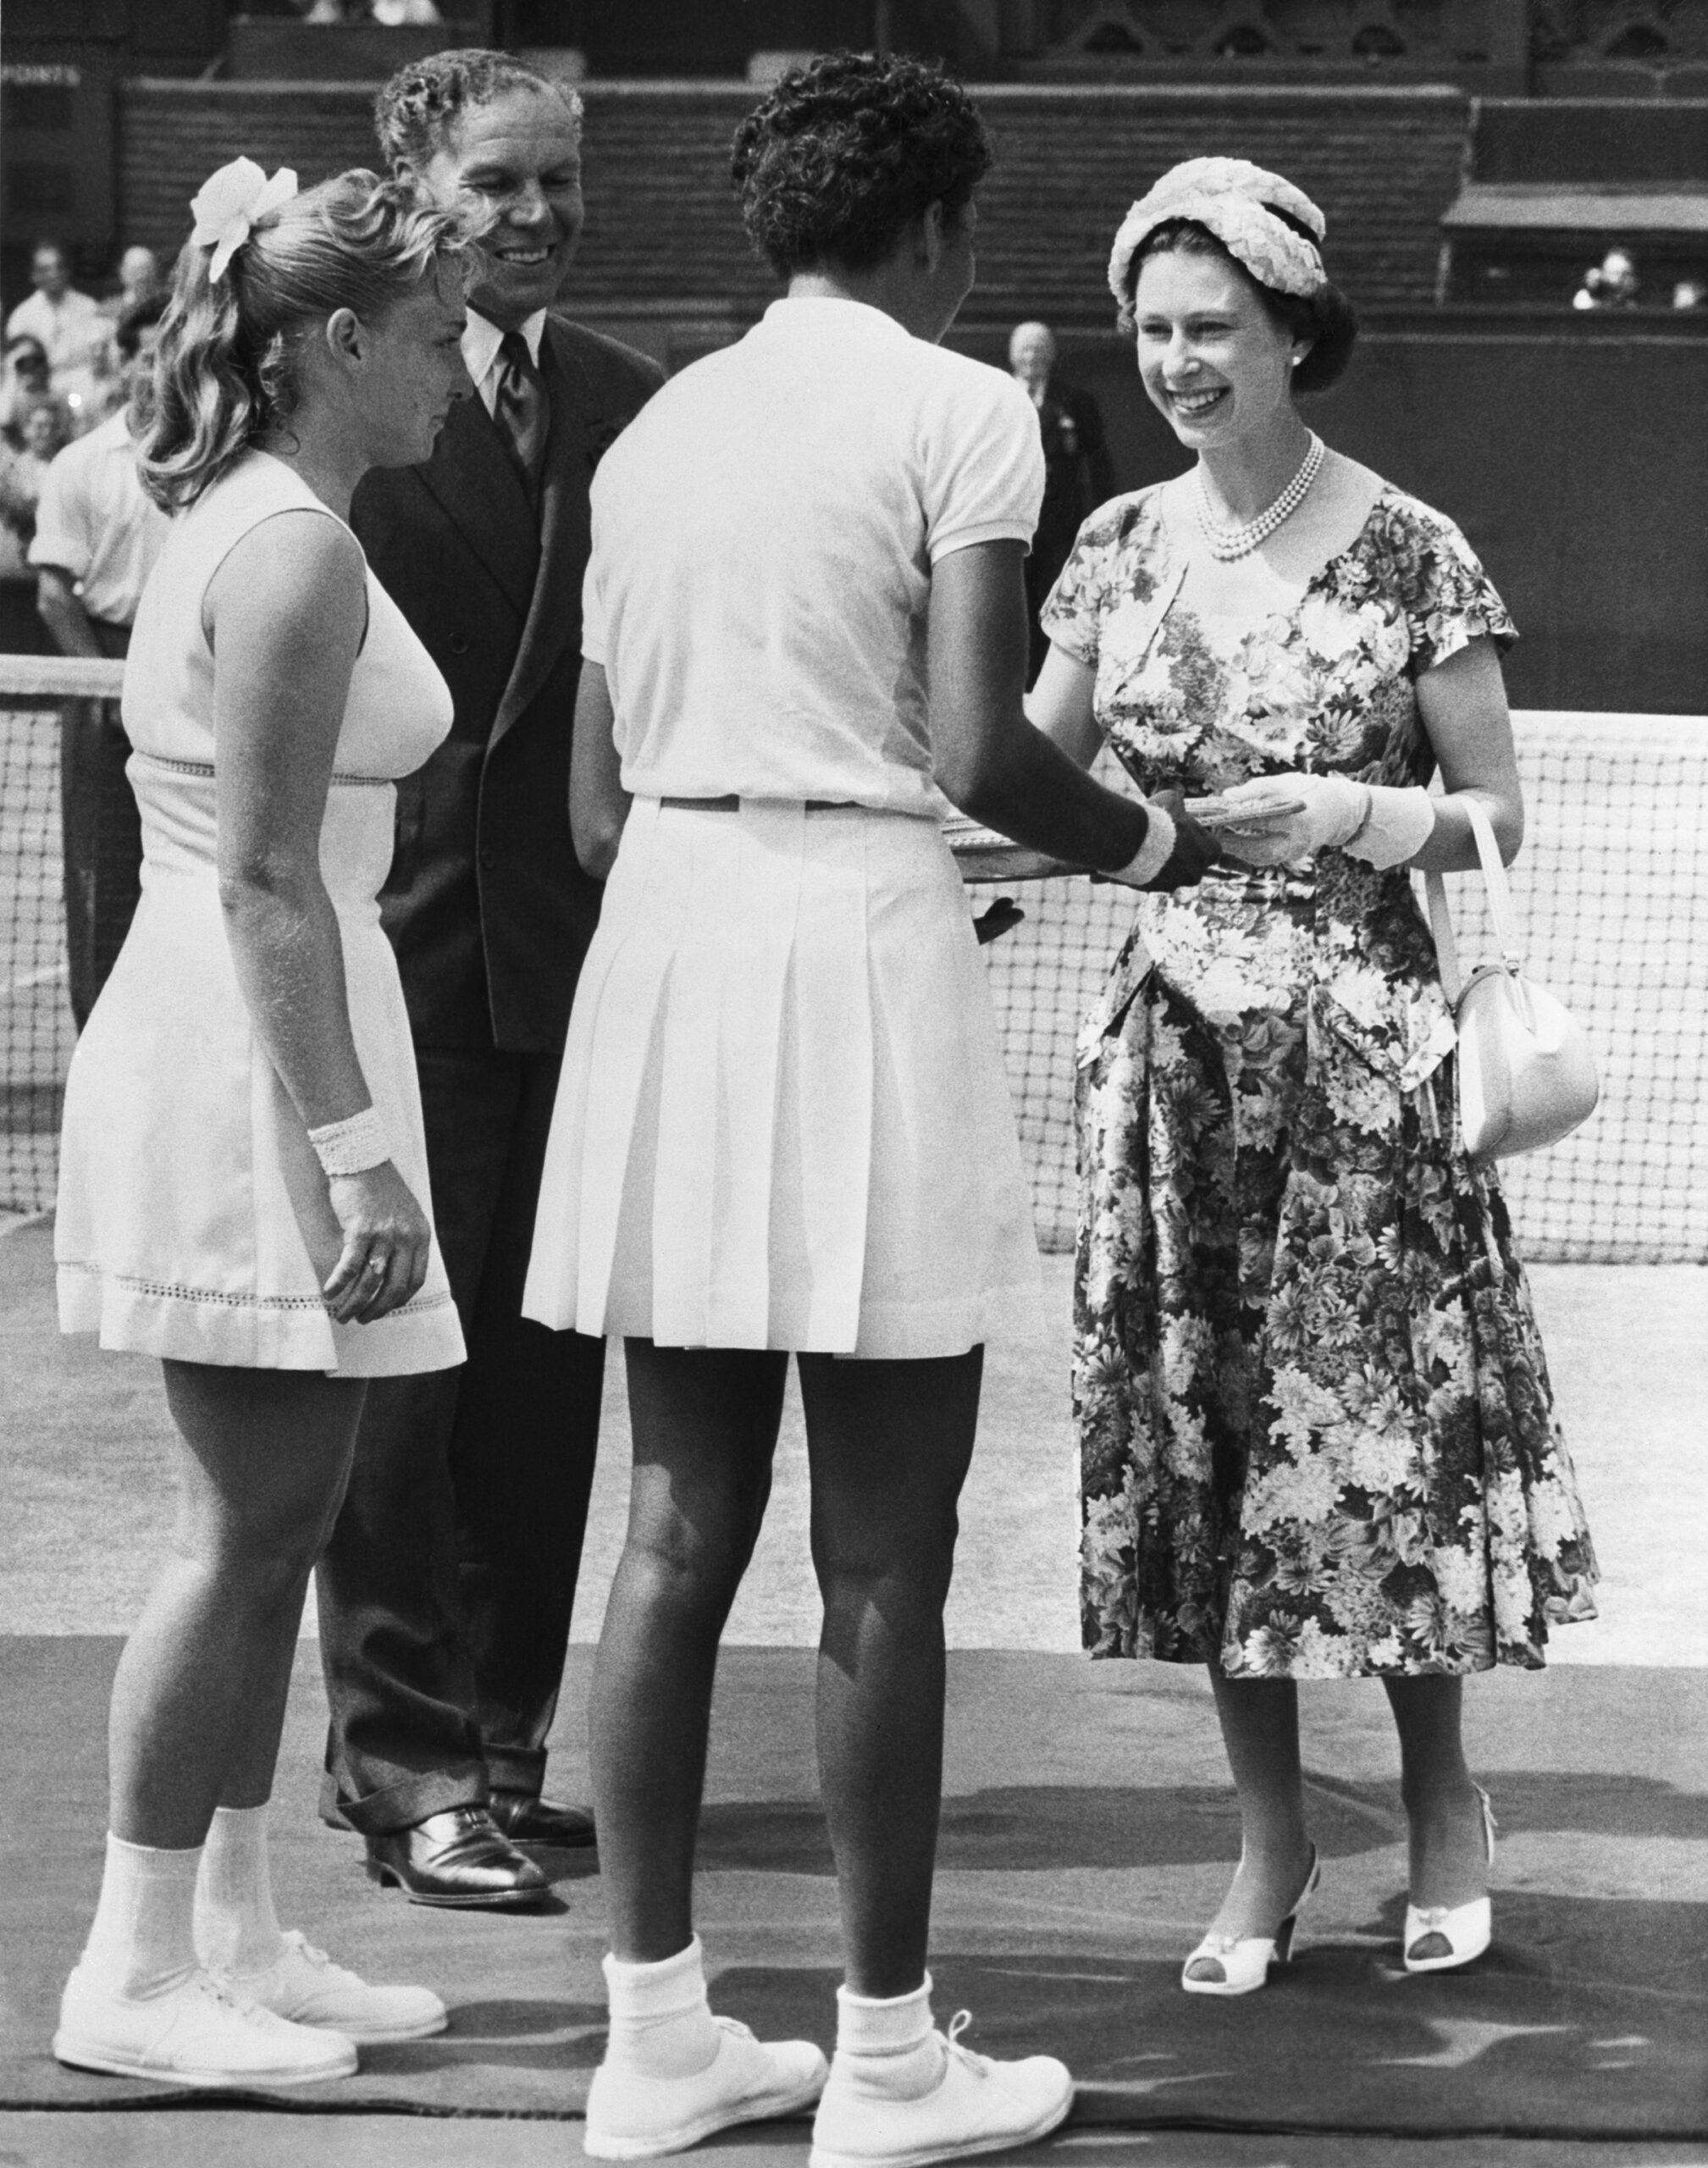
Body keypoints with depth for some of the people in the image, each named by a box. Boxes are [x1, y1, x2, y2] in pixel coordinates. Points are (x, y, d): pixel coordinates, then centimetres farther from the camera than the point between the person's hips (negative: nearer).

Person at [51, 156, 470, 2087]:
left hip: (240, 1042, 10)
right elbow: (269, 880, -20)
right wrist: (354, 1148, -21)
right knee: (248, 1521, -5)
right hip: (256, 1058, -10)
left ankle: (233, 1938, 20)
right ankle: (136, 1978, 2)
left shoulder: (242, 520, 15)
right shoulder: (297, 550, -15)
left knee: (268, 1522, 13)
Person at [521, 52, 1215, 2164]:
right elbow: (978, 749, -13)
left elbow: (597, 795, 13)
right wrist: (1156, 844, 4)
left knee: (678, 1531, 11)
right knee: (881, 1561, 2)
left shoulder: (654, 428, 15)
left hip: (660, 941, 6)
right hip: (860, 932, -6)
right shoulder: (956, 408, -4)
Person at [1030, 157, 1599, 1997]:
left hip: (1362, 1051, -4)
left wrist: (1345, 816, -18)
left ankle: (1440, 1795, 22)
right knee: (1193, 1431, 5)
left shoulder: (1408, 553, -5)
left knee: (1374, 1420, 0)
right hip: (1177, 1051, 4)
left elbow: (1494, 817, -1)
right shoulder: (1119, 549, 7)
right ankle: (1269, 1833, 18)